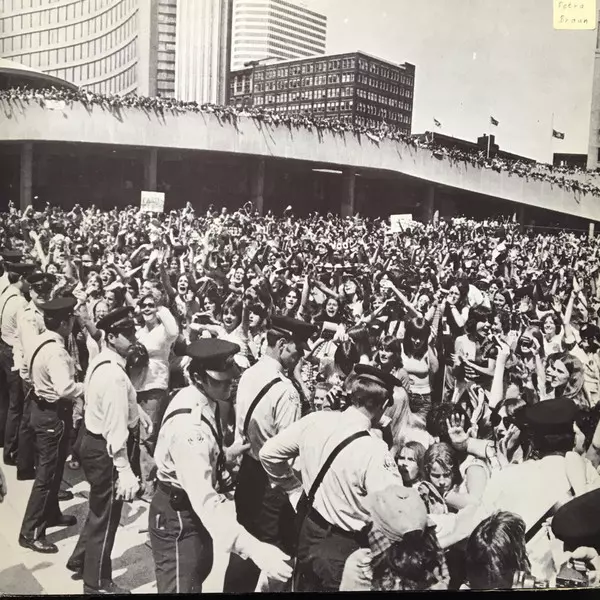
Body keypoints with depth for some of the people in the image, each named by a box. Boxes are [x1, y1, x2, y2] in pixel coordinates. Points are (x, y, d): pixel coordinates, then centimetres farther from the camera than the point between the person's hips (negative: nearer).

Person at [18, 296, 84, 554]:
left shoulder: (40, 340, 2)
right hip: (53, 414, -10)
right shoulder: (55, 351, -27)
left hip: (42, 407, 10)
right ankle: (30, 532, 8)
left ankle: (50, 513, 41)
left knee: (52, 467, 24)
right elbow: (65, 388, -36)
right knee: (47, 472, 0)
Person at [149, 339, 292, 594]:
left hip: (191, 507, 10)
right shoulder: (190, 425, -36)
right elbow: (204, 499, -45)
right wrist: (253, 548, -52)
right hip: (178, 516, -10)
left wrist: (228, 453, 4)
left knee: (199, 572, 31)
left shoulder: (203, 400, -6)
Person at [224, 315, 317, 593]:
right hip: (271, 477, -7)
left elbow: (240, 426, 6)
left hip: (246, 469, 8)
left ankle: (235, 587, 35)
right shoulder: (285, 390, -24)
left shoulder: (247, 374, -1)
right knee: (279, 547, 11)